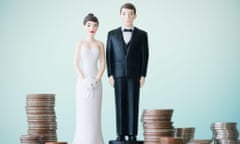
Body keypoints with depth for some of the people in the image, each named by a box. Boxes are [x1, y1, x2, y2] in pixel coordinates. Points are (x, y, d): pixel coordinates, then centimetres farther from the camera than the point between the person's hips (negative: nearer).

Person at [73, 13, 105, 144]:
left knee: (95, 112, 1)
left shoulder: (100, 44, 6)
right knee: (82, 112, -3)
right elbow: (76, 64, -2)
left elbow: (103, 64, 1)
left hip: (96, 82, 1)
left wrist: (96, 80, -12)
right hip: (83, 82, -1)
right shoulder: (80, 43, 3)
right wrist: (84, 80, -13)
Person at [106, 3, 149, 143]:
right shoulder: (112, 34, 6)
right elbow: (109, 55, 4)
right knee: (120, 105, 0)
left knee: (133, 104, -2)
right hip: (118, 75, 1)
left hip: (134, 75, -1)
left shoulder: (142, 34, 3)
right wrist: (110, 75, -5)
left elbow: (145, 56, 0)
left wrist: (143, 75, -7)